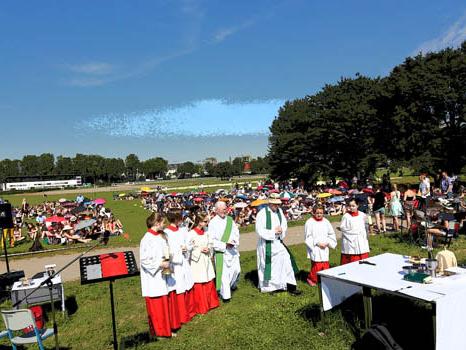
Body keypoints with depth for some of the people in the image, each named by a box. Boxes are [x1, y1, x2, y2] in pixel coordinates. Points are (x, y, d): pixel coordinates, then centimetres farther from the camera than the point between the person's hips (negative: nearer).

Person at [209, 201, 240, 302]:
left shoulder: (230, 220, 7)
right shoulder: (213, 223, -9)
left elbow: (236, 232, 9)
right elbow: (211, 240, -12)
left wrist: (234, 241, -11)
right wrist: (224, 245, -18)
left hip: (232, 250, 5)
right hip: (220, 252, -5)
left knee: (236, 269, 6)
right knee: (223, 273, -2)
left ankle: (232, 284, 37)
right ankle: (225, 295, 13)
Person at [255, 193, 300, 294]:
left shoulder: (279, 211, 4)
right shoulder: (262, 213, -15)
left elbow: (284, 224, 12)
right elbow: (259, 230, -17)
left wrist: (281, 229, -11)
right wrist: (273, 232, -17)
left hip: (278, 242, 5)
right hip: (266, 244, -5)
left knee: (286, 261, -3)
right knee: (267, 265, 7)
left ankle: (290, 287, 5)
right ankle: (266, 287, 27)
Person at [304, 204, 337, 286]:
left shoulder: (326, 222, 6)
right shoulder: (309, 222, -7)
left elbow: (331, 234, 13)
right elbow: (308, 237, -7)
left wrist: (328, 242, -2)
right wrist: (317, 243, -13)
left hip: (324, 248, 4)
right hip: (315, 248, -4)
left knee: (325, 265, 7)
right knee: (316, 265, -7)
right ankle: (311, 279, 12)